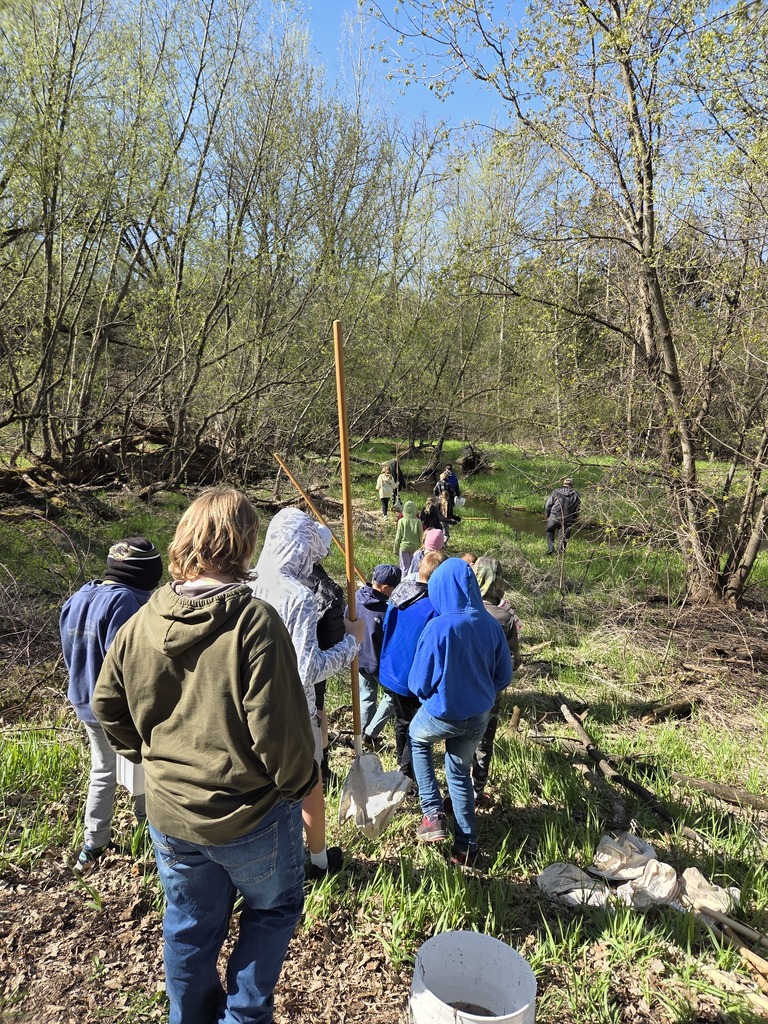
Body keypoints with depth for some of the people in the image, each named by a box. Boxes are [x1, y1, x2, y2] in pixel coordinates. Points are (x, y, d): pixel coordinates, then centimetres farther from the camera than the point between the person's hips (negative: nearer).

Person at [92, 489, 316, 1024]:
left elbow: (108, 705, 4)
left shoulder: (142, 622, -6)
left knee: (189, 928, 26)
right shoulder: (255, 622, -25)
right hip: (252, 817, -5)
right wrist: (299, 782, -8)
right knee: (272, 909, 24)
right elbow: (277, 725, -25)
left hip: (169, 814, 5)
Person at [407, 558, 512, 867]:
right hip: (479, 716, 4)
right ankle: (467, 847, 30)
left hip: (443, 715, -4)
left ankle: (433, 814, 19)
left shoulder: (439, 627, -25)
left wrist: (427, 695, 8)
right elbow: (504, 676, 2)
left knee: (416, 738, 28)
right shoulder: (491, 624, -10)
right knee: (459, 772, 24)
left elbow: (419, 683, -15)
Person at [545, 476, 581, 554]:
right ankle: (560, 553, 18)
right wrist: (573, 521, 17)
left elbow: (548, 504, 1)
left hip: (554, 518, 0)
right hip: (567, 521, 1)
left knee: (550, 531, 23)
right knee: (564, 536, 15)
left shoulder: (556, 491, 2)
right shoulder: (576, 495, 7)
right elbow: (577, 510, 7)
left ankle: (550, 548, 10)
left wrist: (547, 515, 15)